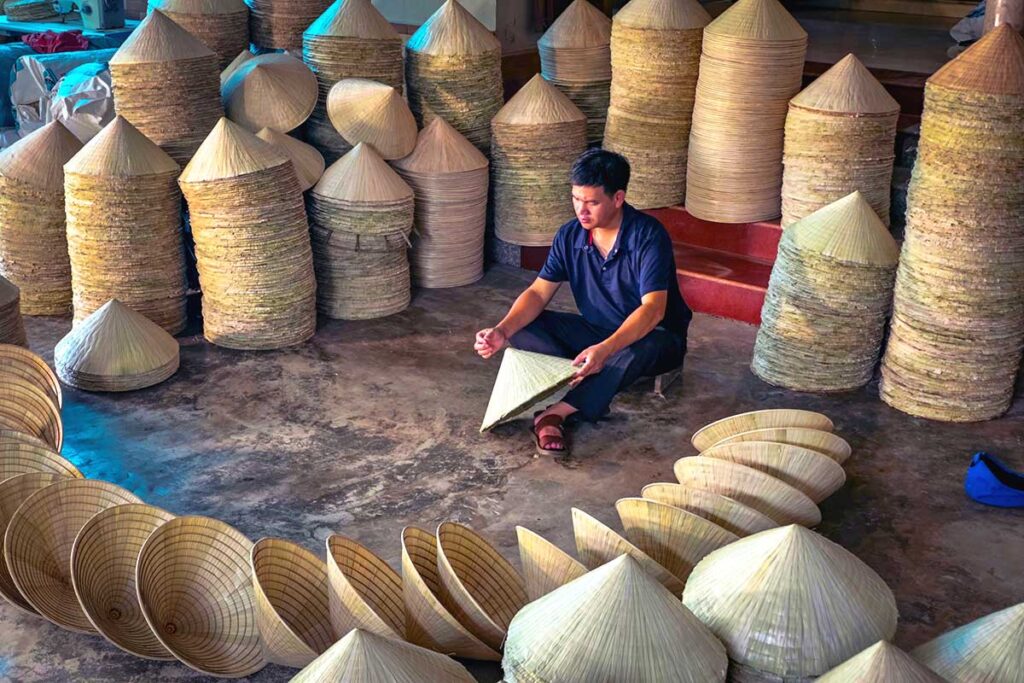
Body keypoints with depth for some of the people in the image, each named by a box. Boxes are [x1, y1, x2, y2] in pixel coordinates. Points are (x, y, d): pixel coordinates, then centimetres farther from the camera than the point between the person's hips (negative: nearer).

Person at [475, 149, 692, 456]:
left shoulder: (648, 235, -23)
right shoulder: (570, 236, -6)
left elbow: (652, 310, -33)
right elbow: (538, 293, -9)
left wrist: (606, 349, -49)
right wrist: (502, 331, -28)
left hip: (654, 336, -6)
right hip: (596, 331, 6)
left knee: (637, 351, -42)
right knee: (523, 327, -14)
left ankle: (553, 414, -39)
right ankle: (588, 392, -30)